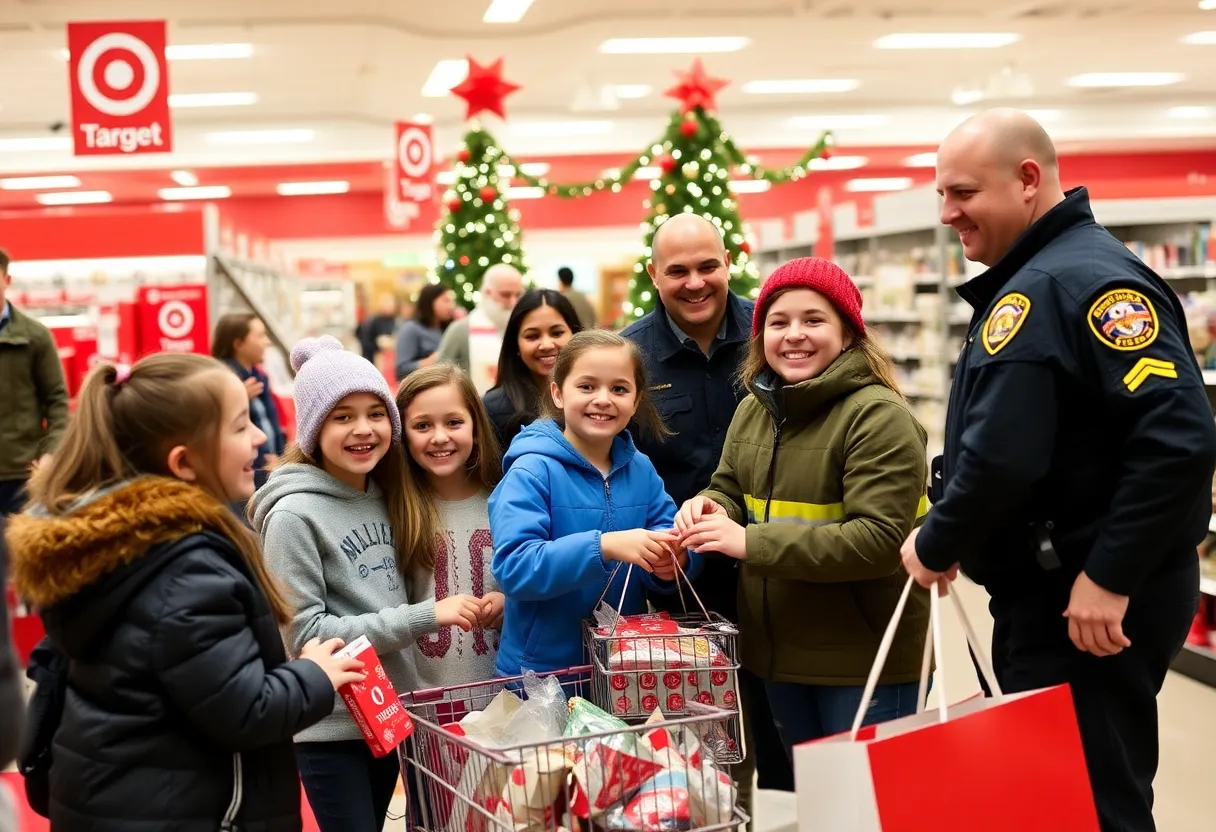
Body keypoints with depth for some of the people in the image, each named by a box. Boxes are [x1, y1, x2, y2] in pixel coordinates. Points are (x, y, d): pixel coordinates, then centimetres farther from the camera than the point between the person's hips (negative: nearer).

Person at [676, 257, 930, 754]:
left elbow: (879, 540, -26)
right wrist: (710, 508, -10)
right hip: (778, 654, 7)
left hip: (867, 661, -7)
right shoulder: (753, 411, 5)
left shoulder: (879, 416, -18)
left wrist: (753, 543, -27)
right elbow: (730, 489, 16)